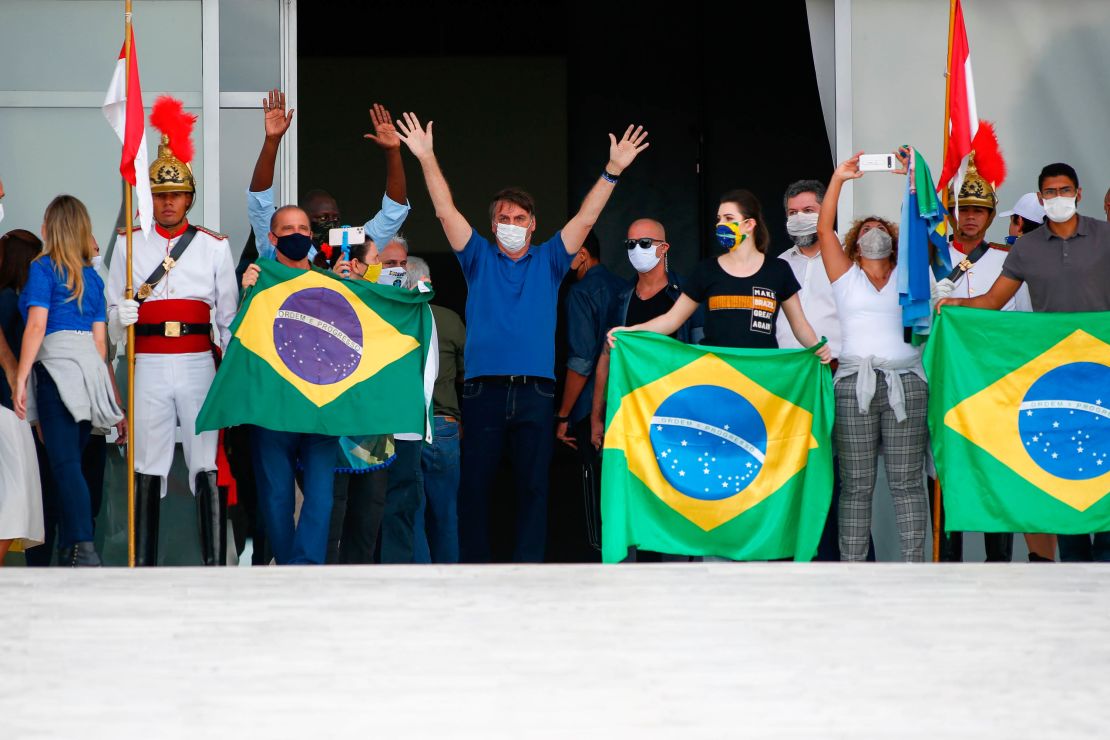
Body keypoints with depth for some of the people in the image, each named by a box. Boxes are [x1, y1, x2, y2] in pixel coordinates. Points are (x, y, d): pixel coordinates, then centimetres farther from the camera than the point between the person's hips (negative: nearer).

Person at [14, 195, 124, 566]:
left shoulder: (43, 268, 2)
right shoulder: (92, 277, 19)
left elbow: (36, 326, -7)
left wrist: (20, 379, -8)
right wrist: (110, 392, 22)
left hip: (57, 365, -6)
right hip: (90, 366, 6)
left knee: (65, 463, -12)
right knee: (71, 462, 12)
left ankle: (85, 550, -25)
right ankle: (67, 553, 12)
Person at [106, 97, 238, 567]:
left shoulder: (214, 247, 9)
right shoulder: (129, 245, 9)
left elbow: (229, 317, 11)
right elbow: (113, 320, 9)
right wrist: (122, 317, -14)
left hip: (200, 365, 0)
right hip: (149, 367, 0)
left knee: (207, 468, -3)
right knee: (148, 469, 0)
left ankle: (215, 564, -3)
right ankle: (143, 566, 1)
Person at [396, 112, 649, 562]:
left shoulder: (549, 261, 14)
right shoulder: (479, 259, 12)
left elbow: (586, 218, 6)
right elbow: (446, 212, 5)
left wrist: (613, 170, -5)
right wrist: (426, 159, -5)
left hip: (536, 390, 0)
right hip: (484, 388, 0)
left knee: (533, 486, 0)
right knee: (474, 485, -1)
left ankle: (528, 571, 2)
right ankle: (473, 569, 4)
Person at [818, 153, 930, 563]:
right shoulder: (846, 276, 15)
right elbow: (824, 229, 6)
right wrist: (839, 178, 0)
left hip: (905, 381, 1)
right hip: (854, 382, -1)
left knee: (907, 482, -2)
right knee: (856, 484, -2)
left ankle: (914, 564, -3)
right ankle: (851, 568, -2)